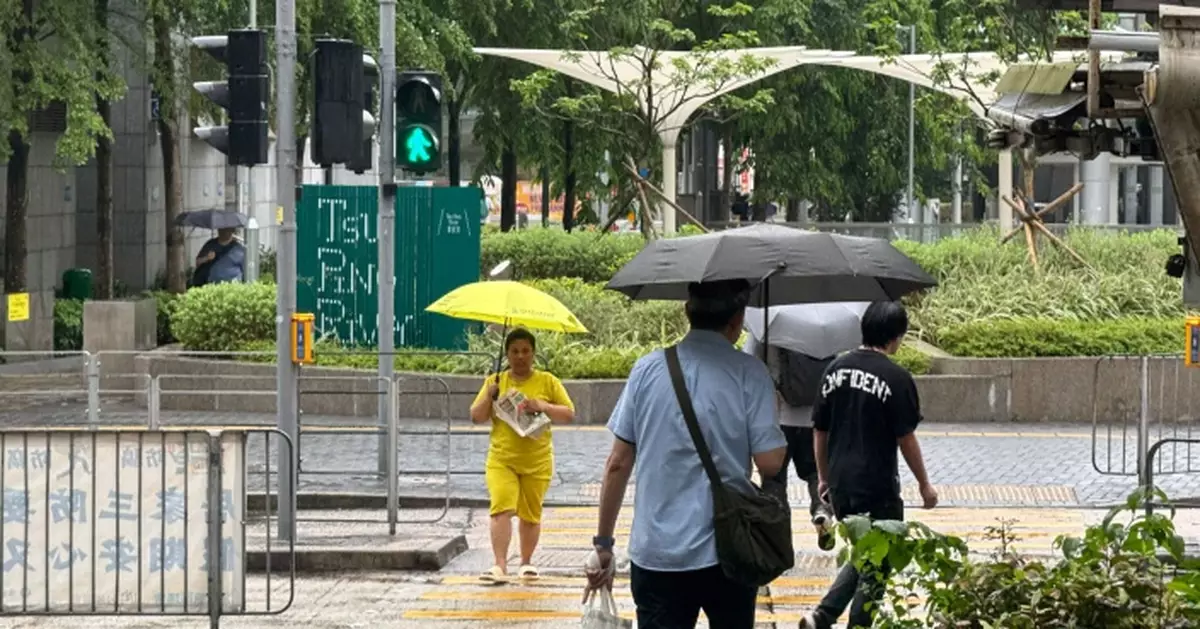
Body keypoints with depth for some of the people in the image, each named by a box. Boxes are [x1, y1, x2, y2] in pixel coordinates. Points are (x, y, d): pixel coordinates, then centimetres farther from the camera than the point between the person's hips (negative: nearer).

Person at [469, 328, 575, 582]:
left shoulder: (547, 382, 5)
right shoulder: (495, 382, 9)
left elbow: (569, 415, 2)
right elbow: (476, 417, 8)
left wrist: (543, 406, -15)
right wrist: (489, 396, -10)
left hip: (537, 461, 0)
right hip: (501, 459, 0)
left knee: (530, 514, 7)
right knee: (502, 509, -17)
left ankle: (526, 562, 24)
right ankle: (500, 565, -22)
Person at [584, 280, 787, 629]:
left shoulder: (648, 369, 2)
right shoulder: (749, 374, -5)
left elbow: (618, 464, 2)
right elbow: (770, 463, -9)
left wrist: (603, 543, 10)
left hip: (655, 553, 1)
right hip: (728, 550, -1)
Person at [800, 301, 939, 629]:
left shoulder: (837, 368, 4)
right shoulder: (896, 378, -13)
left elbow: (819, 430, 9)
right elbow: (905, 438, -10)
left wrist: (824, 477, 21)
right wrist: (924, 484, 3)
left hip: (840, 485, 6)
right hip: (878, 488, -6)